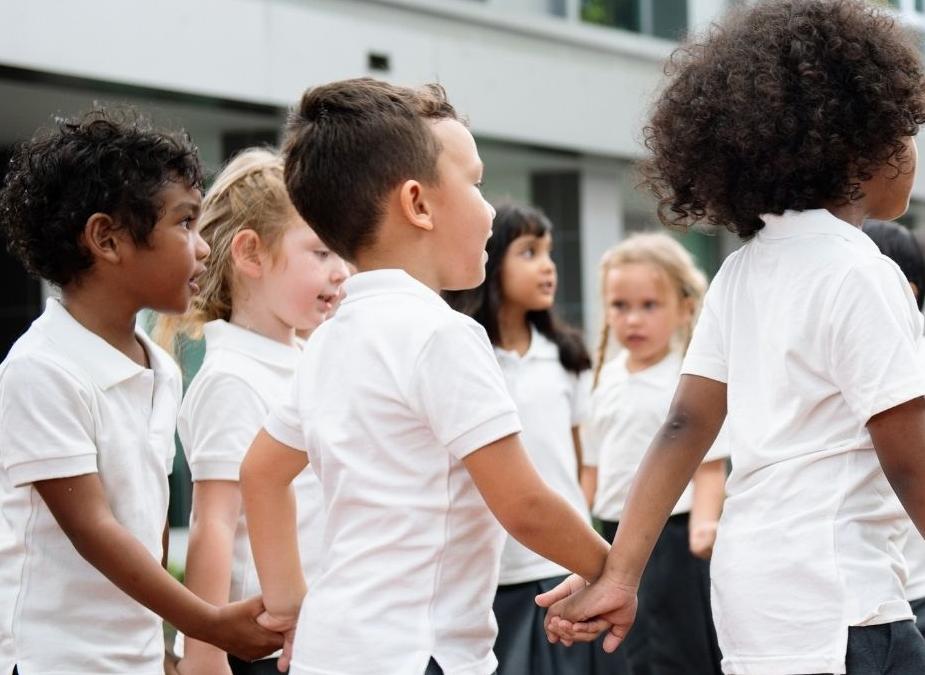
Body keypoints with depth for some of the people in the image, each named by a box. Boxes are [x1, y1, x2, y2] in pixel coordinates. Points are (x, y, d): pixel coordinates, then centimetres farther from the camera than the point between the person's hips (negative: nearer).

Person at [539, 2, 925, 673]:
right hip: (834, 613, -8)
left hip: (754, 587, 8)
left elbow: (685, 428, 6)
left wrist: (619, 576, 5)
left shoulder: (743, 271, 9)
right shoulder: (858, 273, -14)